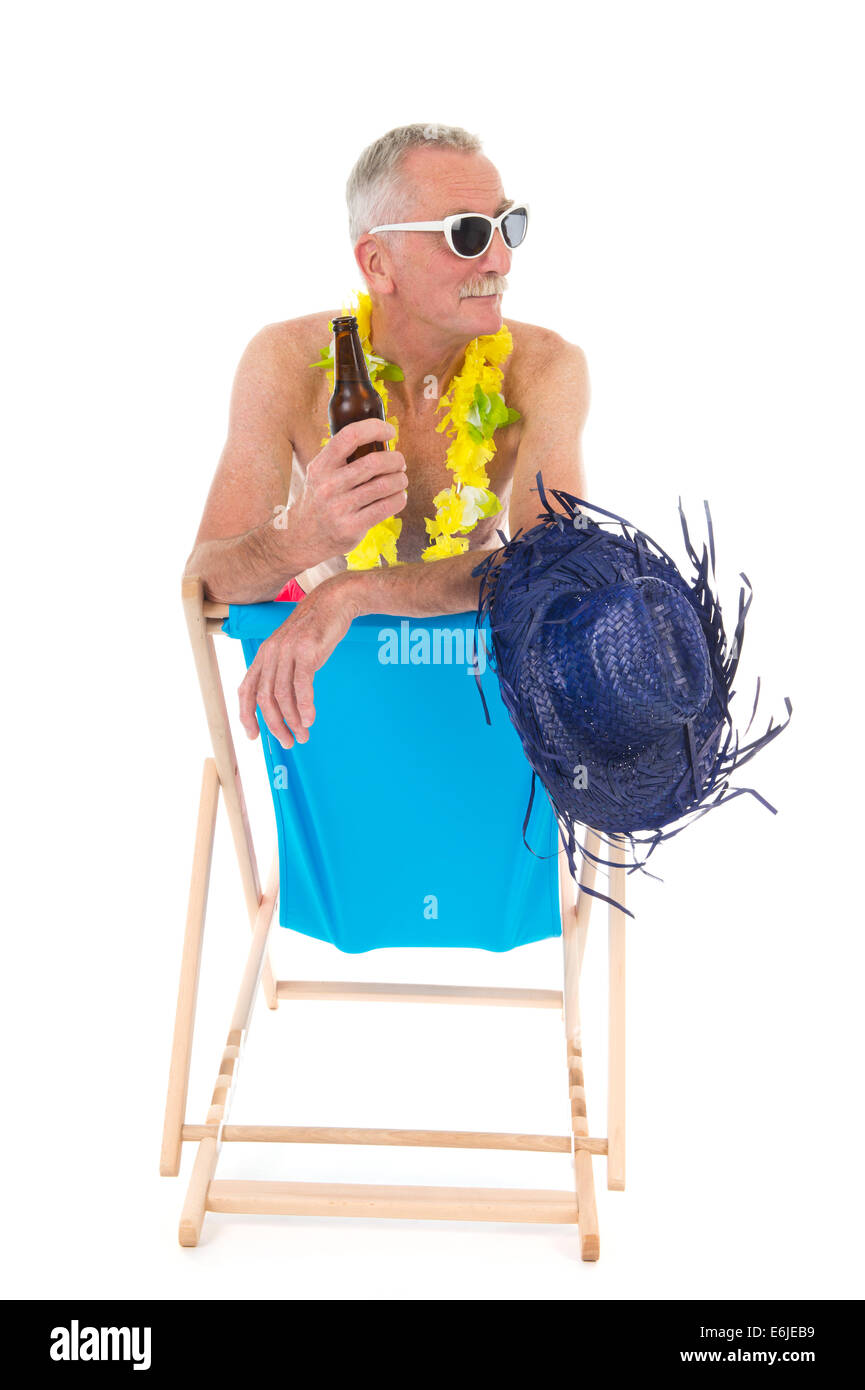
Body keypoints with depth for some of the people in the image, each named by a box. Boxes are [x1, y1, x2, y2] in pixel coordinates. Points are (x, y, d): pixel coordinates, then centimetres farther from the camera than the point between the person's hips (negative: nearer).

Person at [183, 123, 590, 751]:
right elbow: (205, 580, -22)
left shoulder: (544, 366, -19)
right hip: (317, 634, -1)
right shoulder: (289, 363, -18)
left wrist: (353, 591, -45)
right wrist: (303, 538, -46)